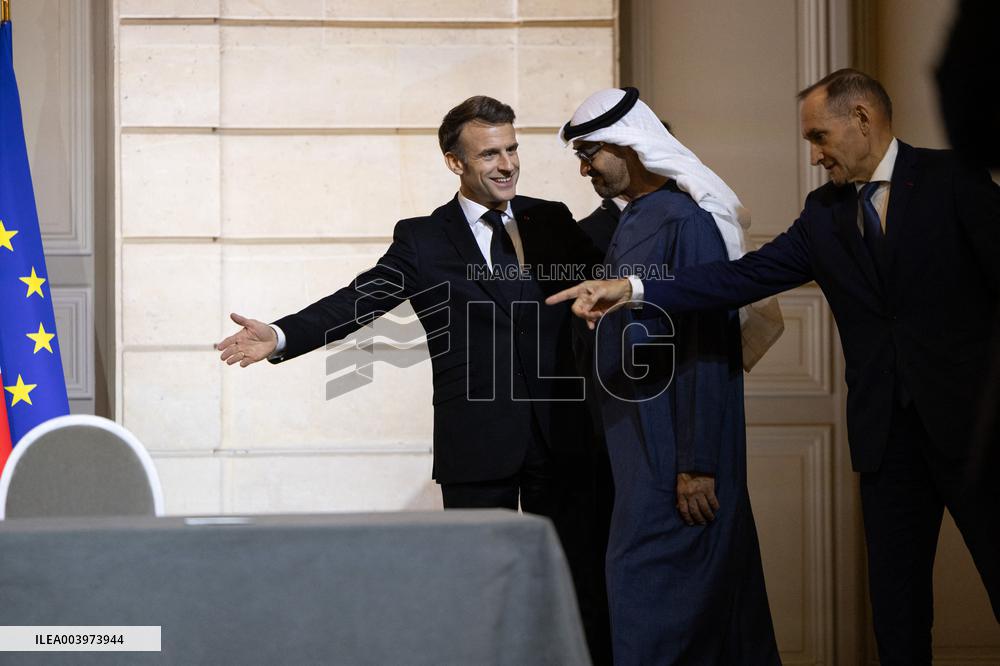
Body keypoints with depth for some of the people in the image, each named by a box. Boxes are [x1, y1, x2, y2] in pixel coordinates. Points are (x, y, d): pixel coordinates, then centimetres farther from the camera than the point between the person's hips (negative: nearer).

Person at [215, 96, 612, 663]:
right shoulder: (423, 240, 1)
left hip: (561, 439, 2)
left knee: (578, 583, 5)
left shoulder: (553, 222, 10)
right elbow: (359, 302, -8)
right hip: (478, 446, -2)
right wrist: (280, 337, -23)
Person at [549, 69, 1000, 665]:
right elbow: (744, 277, 3)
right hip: (886, 432, 5)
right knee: (896, 597, 7)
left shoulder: (952, 179, -2)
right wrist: (631, 289, -7)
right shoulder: (825, 214, 11)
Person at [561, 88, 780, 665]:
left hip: (674, 452, -9)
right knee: (714, 594, 13)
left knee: (647, 585, -9)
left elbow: (706, 350, -19)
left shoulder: (685, 222, -16)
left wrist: (696, 465, -21)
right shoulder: (629, 221, 12)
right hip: (639, 442, 9)